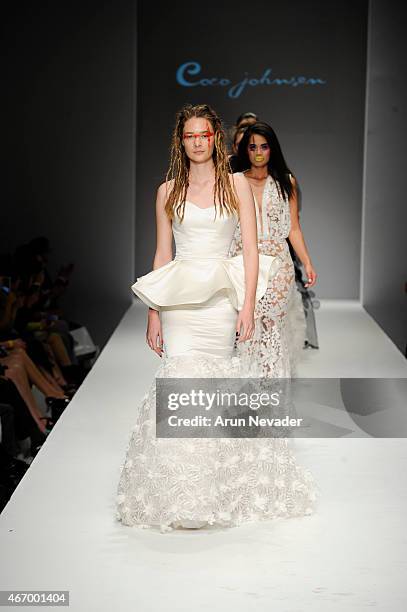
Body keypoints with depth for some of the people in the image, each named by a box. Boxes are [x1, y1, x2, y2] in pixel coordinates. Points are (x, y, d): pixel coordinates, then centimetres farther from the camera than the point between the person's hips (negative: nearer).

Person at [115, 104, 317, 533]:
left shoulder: (236, 184, 6)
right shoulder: (168, 191, 10)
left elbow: (251, 250, 2)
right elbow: (162, 255, 10)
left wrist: (248, 306, -7)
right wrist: (153, 314, 5)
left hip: (221, 297, -1)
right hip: (179, 298, 1)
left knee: (218, 378, 0)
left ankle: (221, 493, 14)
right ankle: (181, 497, 1)